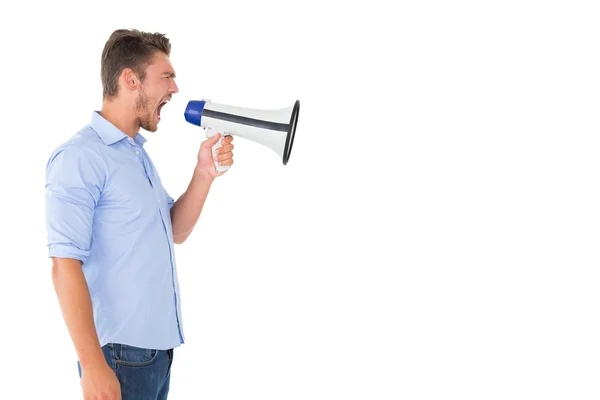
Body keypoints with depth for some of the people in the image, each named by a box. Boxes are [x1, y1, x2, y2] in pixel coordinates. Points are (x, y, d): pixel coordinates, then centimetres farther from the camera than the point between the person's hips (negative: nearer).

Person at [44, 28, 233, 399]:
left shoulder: (138, 153, 14)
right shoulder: (79, 157, -14)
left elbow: (176, 231, 17)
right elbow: (66, 266, -20)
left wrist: (204, 173, 1)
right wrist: (93, 366, -23)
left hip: (158, 347, 9)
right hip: (122, 353, -9)